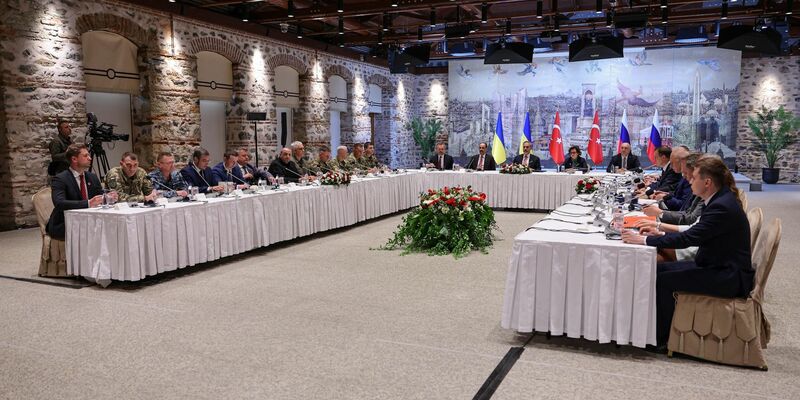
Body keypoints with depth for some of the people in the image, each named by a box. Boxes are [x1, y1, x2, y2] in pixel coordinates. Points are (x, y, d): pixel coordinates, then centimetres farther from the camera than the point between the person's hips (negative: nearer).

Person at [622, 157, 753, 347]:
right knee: (659, 269, 3)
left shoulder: (723, 207, -24)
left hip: (729, 277, -10)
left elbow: (688, 238, -27)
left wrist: (644, 240, -23)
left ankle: (660, 338, 0)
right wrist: (662, 234, 2)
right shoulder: (720, 200, 7)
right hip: (718, 267, 10)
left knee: (664, 280, -17)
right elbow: (694, 234, 13)